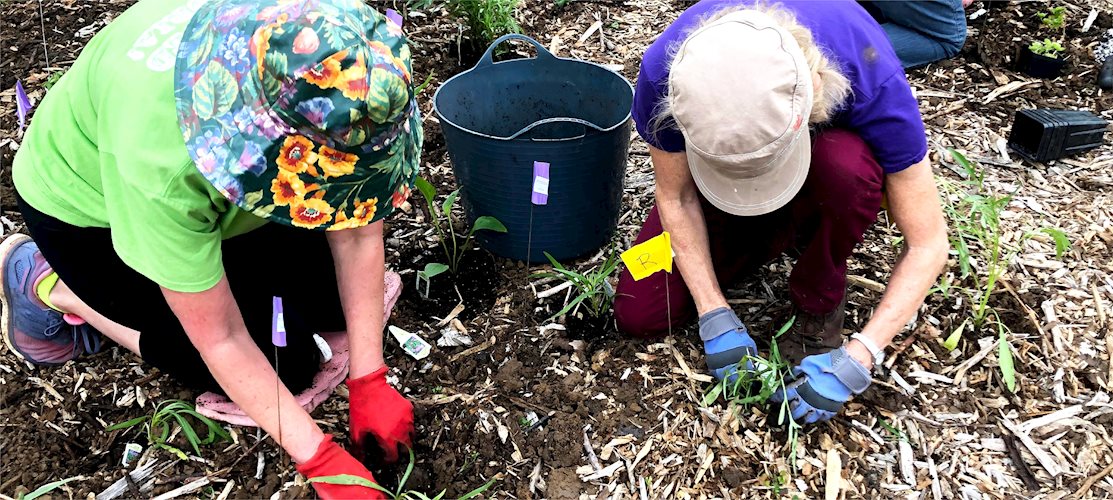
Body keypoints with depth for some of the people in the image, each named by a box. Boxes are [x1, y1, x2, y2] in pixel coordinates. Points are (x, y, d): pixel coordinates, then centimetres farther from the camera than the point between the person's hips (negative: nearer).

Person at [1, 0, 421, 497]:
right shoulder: (156, 151, -43)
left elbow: (357, 232, -20)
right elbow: (219, 341, -32)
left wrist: (368, 381, -19)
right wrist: (320, 460, -28)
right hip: (89, 209, -4)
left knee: (344, 299, -1)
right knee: (282, 355, -9)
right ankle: (50, 286, 4)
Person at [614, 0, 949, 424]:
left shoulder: (872, 79, -38)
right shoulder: (664, 73, -34)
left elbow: (927, 244, -28)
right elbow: (677, 198, -17)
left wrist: (855, 359, -32)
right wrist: (714, 315, -21)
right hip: (713, 172, 2)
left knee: (851, 165, -39)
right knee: (638, 316, -11)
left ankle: (818, 302, -11)